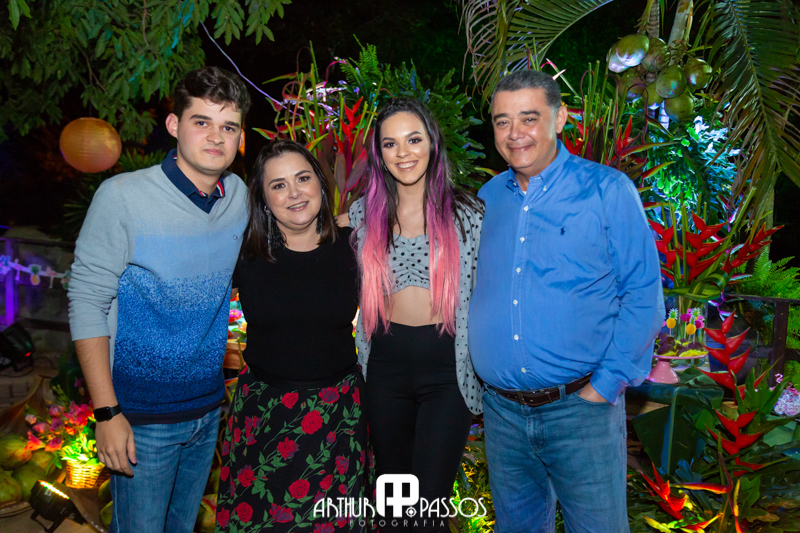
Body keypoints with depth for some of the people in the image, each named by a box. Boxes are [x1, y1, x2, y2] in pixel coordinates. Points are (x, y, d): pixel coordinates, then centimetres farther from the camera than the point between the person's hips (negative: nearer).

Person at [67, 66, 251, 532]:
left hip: (210, 408, 5)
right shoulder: (123, 197, -16)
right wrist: (107, 413, -15)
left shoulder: (239, 196, -1)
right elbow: (87, 304, -14)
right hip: (143, 416, -4)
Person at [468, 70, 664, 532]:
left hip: (581, 408, -4)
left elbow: (643, 294, -7)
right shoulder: (487, 198, 7)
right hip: (501, 411, 4)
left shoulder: (607, 189, -5)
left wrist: (606, 385, -13)